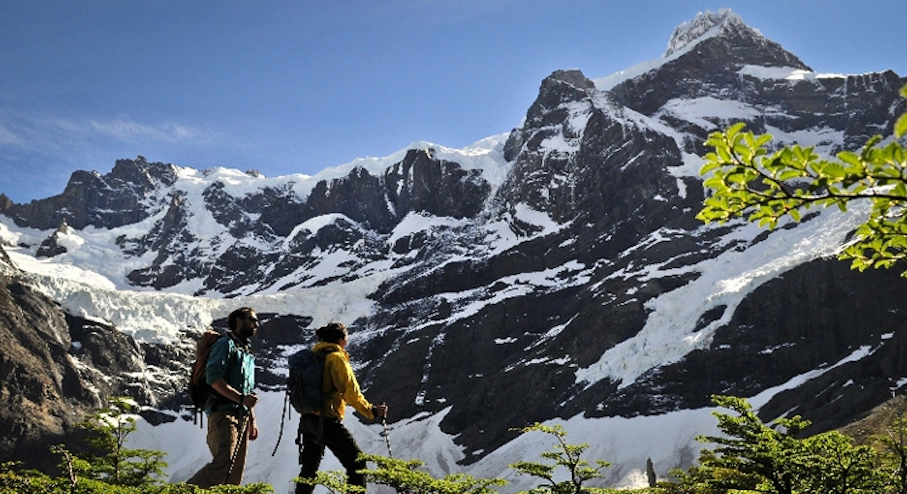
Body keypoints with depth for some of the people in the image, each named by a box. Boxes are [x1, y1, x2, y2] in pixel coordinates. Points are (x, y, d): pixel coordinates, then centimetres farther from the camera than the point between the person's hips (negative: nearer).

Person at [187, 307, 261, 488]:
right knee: (223, 466, -21)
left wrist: (252, 420, 22)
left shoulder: (248, 352, 25)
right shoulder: (226, 344, -2)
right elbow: (213, 378, -15)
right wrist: (241, 398, -21)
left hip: (242, 417, 9)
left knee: (236, 473, 5)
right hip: (224, 413, -9)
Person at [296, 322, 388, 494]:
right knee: (356, 463, -5)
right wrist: (371, 411, -11)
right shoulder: (336, 358, -9)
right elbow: (350, 391, -16)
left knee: (309, 467, 19)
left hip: (307, 420, 9)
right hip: (327, 420, -9)